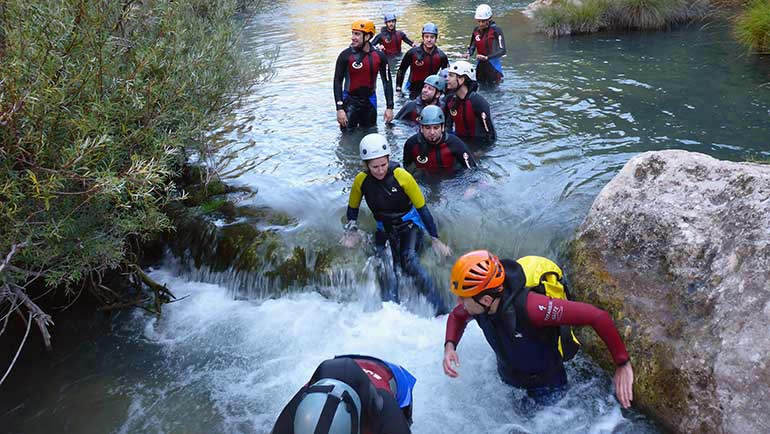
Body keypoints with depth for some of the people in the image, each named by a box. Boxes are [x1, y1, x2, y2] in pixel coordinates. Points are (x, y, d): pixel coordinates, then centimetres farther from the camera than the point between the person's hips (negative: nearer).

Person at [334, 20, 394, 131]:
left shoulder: (379, 56, -2)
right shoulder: (346, 55, -11)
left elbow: (387, 81, 5)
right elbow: (337, 81, -8)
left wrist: (389, 107, 1)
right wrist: (339, 108, -15)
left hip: (370, 101, 3)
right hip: (350, 101, -3)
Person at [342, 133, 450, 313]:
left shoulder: (402, 176, -22)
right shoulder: (361, 180, -13)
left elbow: (422, 209, -15)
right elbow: (352, 208, 6)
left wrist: (435, 239, -15)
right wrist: (351, 230, -11)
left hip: (409, 225, -3)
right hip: (384, 230, 3)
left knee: (409, 260, -28)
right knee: (386, 271, -20)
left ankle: (441, 309, -26)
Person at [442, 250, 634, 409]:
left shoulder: (530, 307, -45)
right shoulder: (478, 305, -25)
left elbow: (598, 316, -42)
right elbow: (457, 316, 0)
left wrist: (623, 364, -39)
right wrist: (450, 345, -20)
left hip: (546, 389, -5)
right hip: (507, 380, 6)